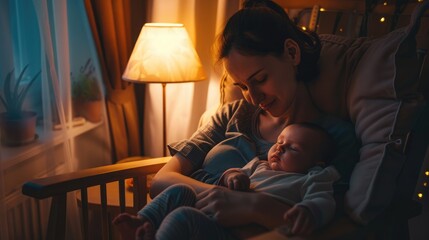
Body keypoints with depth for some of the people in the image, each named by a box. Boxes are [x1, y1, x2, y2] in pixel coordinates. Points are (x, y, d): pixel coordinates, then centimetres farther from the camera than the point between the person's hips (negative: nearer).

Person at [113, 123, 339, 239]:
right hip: (213, 216, 8)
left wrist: (308, 211, -35)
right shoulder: (259, 166, 27)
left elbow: (323, 201, -10)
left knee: (182, 215, -29)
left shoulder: (310, 180, 7)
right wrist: (233, 175, 2)